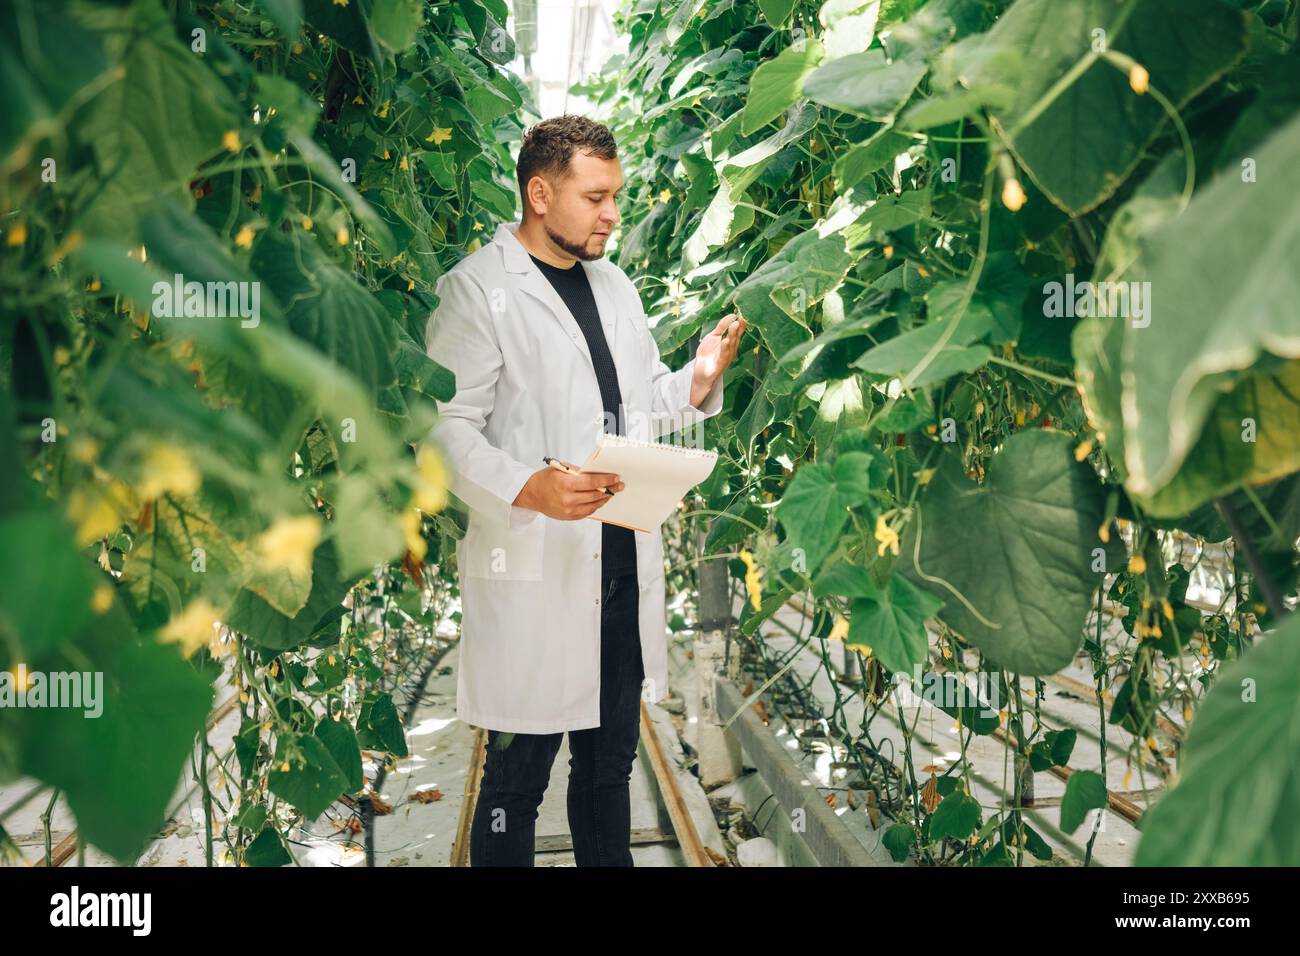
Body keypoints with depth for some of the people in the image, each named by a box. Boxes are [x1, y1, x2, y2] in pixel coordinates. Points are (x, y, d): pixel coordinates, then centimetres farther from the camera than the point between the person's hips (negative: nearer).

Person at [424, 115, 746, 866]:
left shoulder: (614, 283, 16)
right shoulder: (477, 289, -8)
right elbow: (447, 428, -15)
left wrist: (700, 377, 2)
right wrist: (526, 488, -31)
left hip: (625, 563, 7)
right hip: (533, 571, -7)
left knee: (610, 762, 18)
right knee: (518, 779, 3)